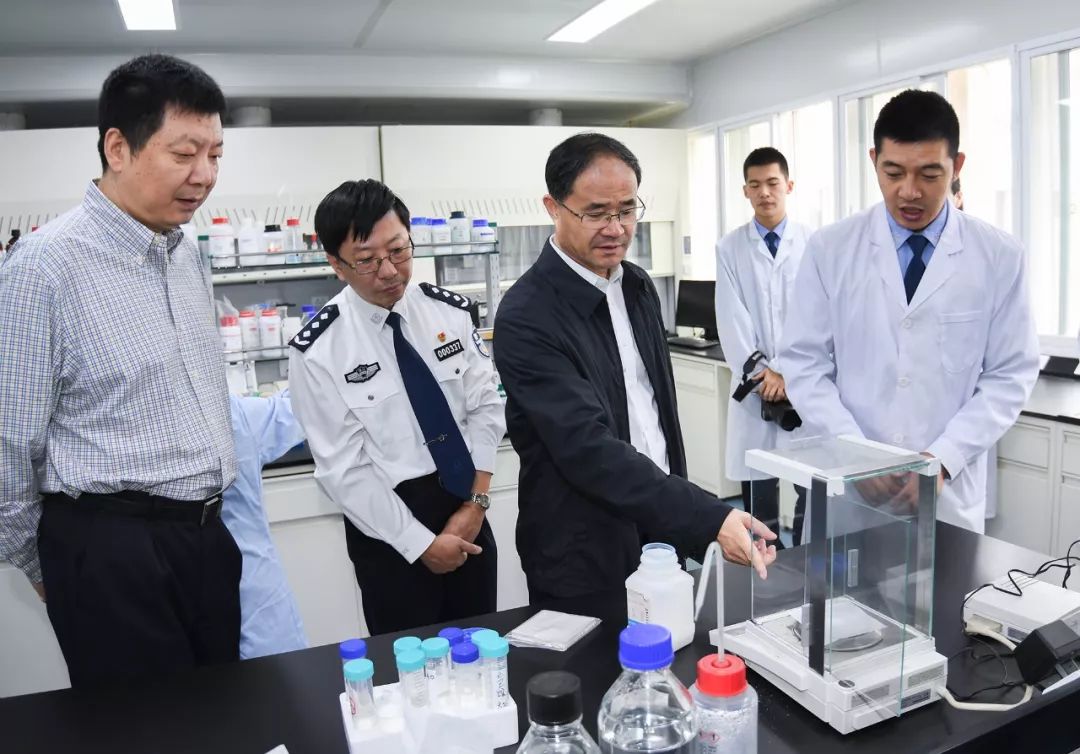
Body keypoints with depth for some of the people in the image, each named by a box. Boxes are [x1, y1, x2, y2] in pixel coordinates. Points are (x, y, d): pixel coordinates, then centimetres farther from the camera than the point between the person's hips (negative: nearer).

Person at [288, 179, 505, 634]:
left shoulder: (451, 311, -3)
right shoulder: (317, 351, -14)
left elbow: (485, 406, 0)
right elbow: (344, 469, -13)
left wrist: (476, 503, -9)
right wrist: (420, 543, -12)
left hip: (465, 505, 4)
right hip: (387, 522, -3)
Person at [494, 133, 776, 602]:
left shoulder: (637, 286, 3)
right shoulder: (526, 318, -22)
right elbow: (589, 448, -29)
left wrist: (684, 515, 15)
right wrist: (710, 519, -33)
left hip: (664, 527, 7)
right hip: (586, 561, -7)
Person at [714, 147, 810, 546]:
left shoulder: (813, 243, 3)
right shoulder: (730, 248, 5)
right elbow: (731, 321, -2)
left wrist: (786, 371, -13)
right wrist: (761, 373, -10)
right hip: (754, 384, 0)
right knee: (758, 486, 5)